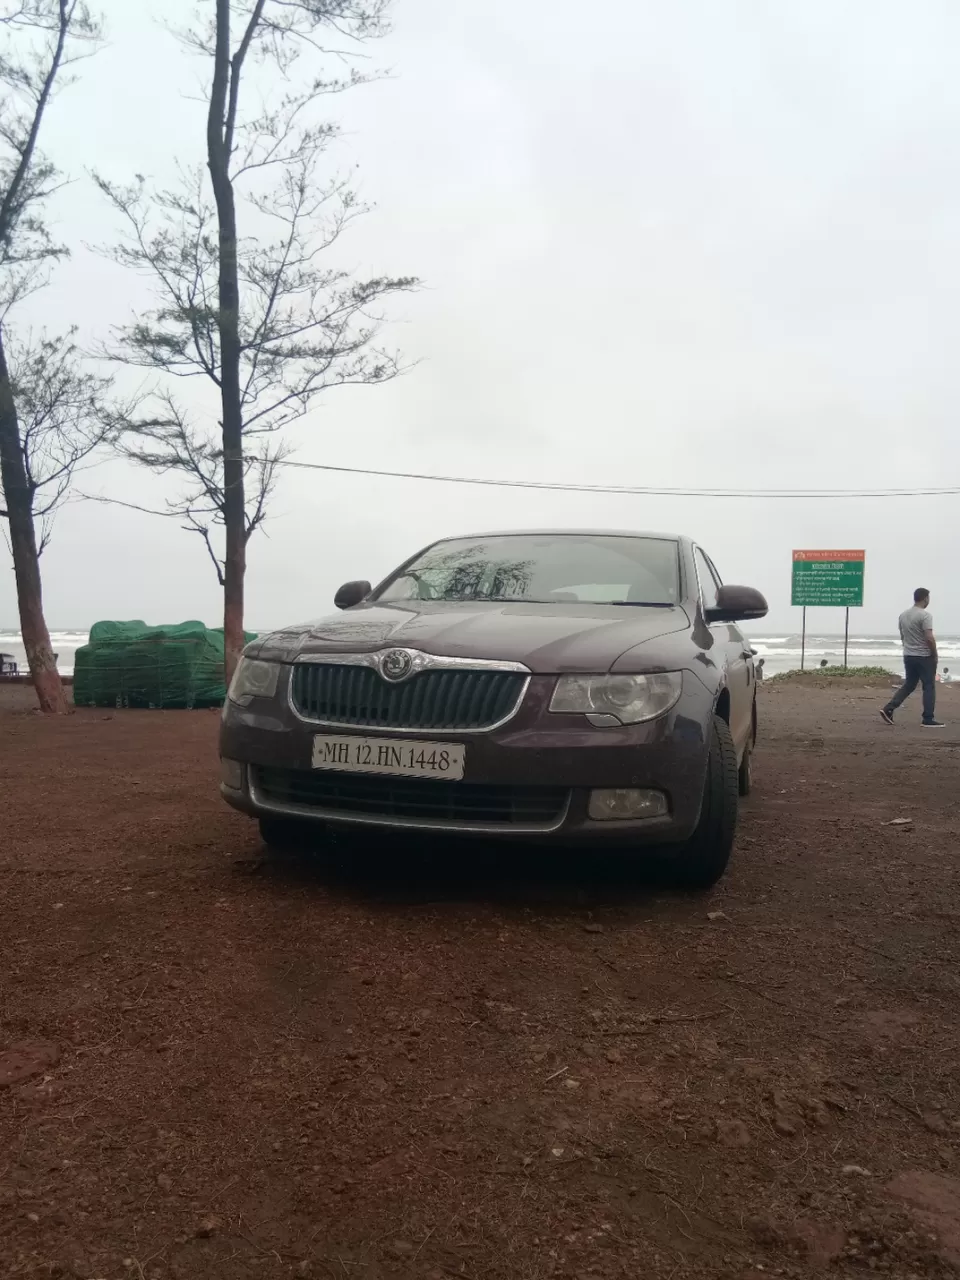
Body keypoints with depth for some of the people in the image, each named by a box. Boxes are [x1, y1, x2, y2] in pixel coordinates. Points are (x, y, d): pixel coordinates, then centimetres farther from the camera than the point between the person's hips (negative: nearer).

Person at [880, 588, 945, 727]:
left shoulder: (903, 615, 9)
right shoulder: (925, 615, -16)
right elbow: (929, 638, -21)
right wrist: (935, 654, -10)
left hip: (908, 656, 7)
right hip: (924, 657, -7)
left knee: (908, 685, 14)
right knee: (929, 686, 2)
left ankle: (888, 709, 5)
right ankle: (928, 719, 3)